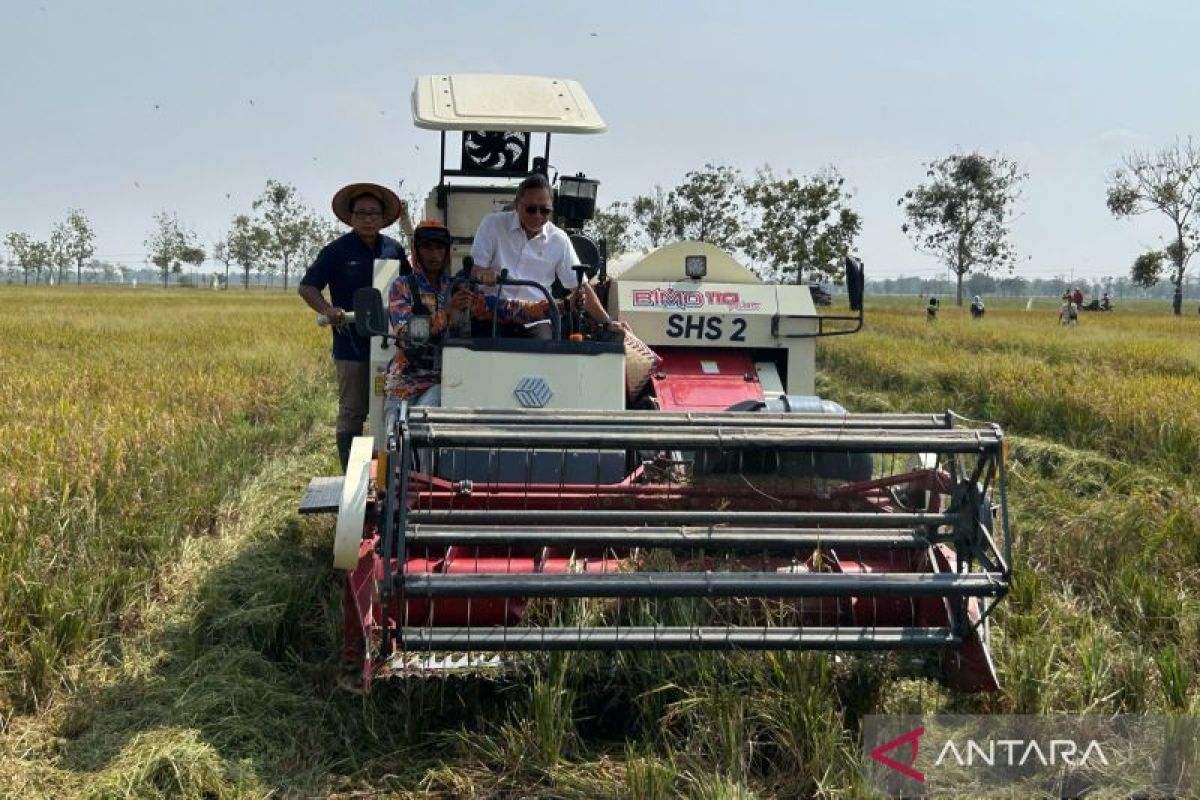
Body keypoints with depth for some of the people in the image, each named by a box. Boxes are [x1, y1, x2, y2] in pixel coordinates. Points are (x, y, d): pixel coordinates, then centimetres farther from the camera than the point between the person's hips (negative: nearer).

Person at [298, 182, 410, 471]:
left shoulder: (394, 249, 10)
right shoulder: (337, 251, -3)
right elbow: (307, 287, -7)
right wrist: (327, 309, -25)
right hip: (352, 347, -4)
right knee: (352, 414, 1)